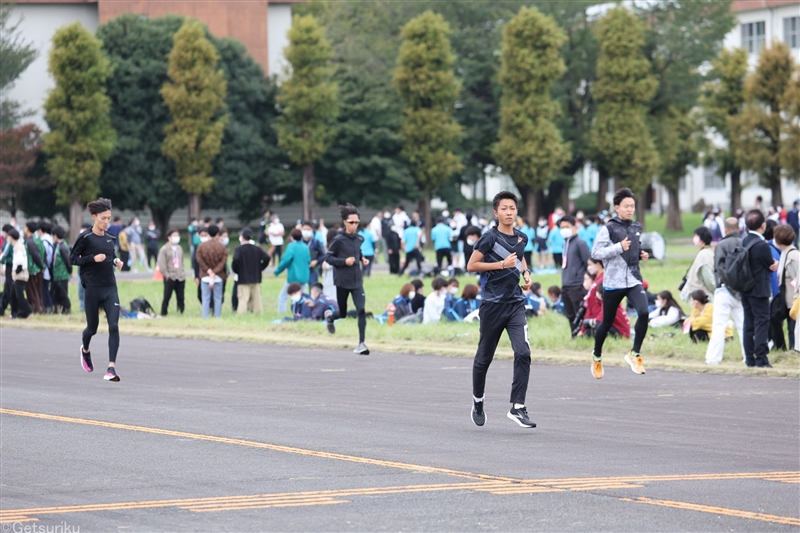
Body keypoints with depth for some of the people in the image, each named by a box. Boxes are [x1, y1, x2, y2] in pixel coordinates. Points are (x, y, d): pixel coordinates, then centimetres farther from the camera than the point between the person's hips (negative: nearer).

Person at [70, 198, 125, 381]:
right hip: (93, 289, -4)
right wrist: (93, 258, -19)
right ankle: (85, 350, 45)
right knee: (93, 327, 10)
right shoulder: (85, 238, -7)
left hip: (110, 288, 4)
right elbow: (73, 259, -7)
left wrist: (116, 261, 3)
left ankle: (112, 367, -15)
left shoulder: (110, 238, 9)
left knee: (114, 326, -12)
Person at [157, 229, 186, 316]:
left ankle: (181, 312, 7)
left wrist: (183, 272, 10)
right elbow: (161, 264, -9)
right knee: (167, 297, -3)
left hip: (180, 277, 5)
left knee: (180, 297, 3)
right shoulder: (164, 249, -4)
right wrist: (166, 275, -12)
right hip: (170, 278, -5)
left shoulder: (179, 248, 15)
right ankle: (163, 314, 4)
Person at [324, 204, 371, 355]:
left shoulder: (359, 239, 4)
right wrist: (344, 261, -21)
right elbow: (328, 258, -9)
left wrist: (362, 259, 3)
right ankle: (330, 316, 49)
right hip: (342, 281, -3)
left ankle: (361, 344, -11)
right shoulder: (339, 240, -12)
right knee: (343, 314, 12)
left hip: (357, 281, 3)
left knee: (361, 310, -14)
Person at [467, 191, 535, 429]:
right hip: (493, 304, -3)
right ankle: (477, 402, 32)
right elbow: (471, 266, -10)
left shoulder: (521, 238, 8)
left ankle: (517, 407, -13)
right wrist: (501, 264, -17)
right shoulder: (490, 238, -9)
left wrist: (525, 272, 9)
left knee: (523, 353, -15)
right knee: (484, 357, 10)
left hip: (515, 304, 4)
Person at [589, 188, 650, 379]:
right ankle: (597, 356, 33)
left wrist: (641, 255, 7)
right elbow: (595, 252, -13)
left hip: (633, 280, 4)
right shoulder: (608, 229, -7)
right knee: (607, 322, 8)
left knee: (643, 312, -21)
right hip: (613, 282, -4)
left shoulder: (637, 228, 11)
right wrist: (619, 247, -22)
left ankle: (635, 354, -7)